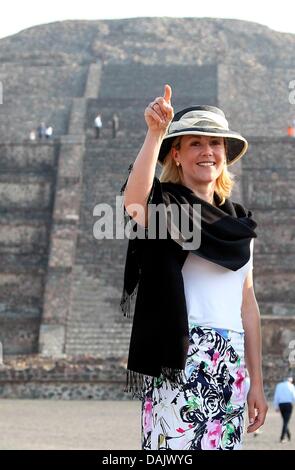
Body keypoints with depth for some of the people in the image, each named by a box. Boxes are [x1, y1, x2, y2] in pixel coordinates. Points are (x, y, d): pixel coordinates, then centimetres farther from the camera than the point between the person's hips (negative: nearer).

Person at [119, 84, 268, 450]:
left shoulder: (238, 221, 18)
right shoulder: (164, 205, 2)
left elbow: (247, 303, 17)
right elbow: (133, 201, -25)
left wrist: (257, 380, 14)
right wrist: (155, 134, -36)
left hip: (231, 364, 6)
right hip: (180, 360, -5)